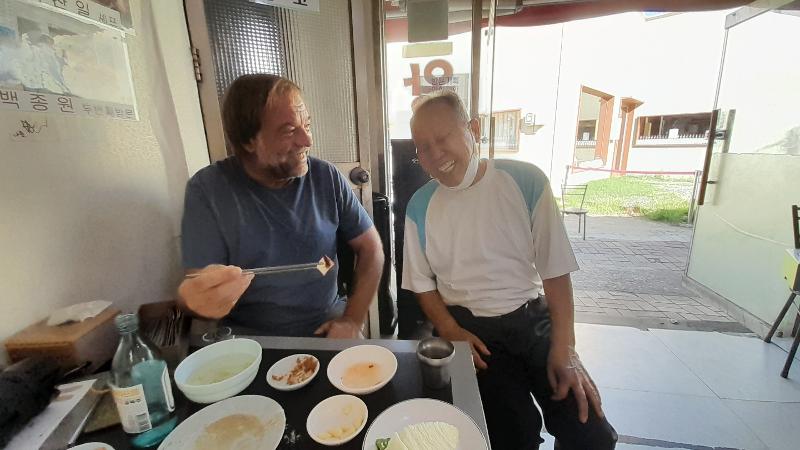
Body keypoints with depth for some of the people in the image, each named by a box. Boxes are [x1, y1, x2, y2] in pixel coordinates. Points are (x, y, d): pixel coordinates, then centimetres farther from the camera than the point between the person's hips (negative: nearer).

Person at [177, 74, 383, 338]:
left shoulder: (327, 178, -3)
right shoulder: (208, 190, -7)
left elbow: (371, 248, 2)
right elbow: (195, 292, -6)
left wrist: (353, 320, -8)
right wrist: (197, 298, -30)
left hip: (327, 330, 0)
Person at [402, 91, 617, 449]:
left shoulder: (526, 182, -8)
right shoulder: (420, 207, -4)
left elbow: (555, 269, -5)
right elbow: (422, 283, 4)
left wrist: (564, 348, -11)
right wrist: (451, 331, -10)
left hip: (533, 317, 1)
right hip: (469, 327, 0)